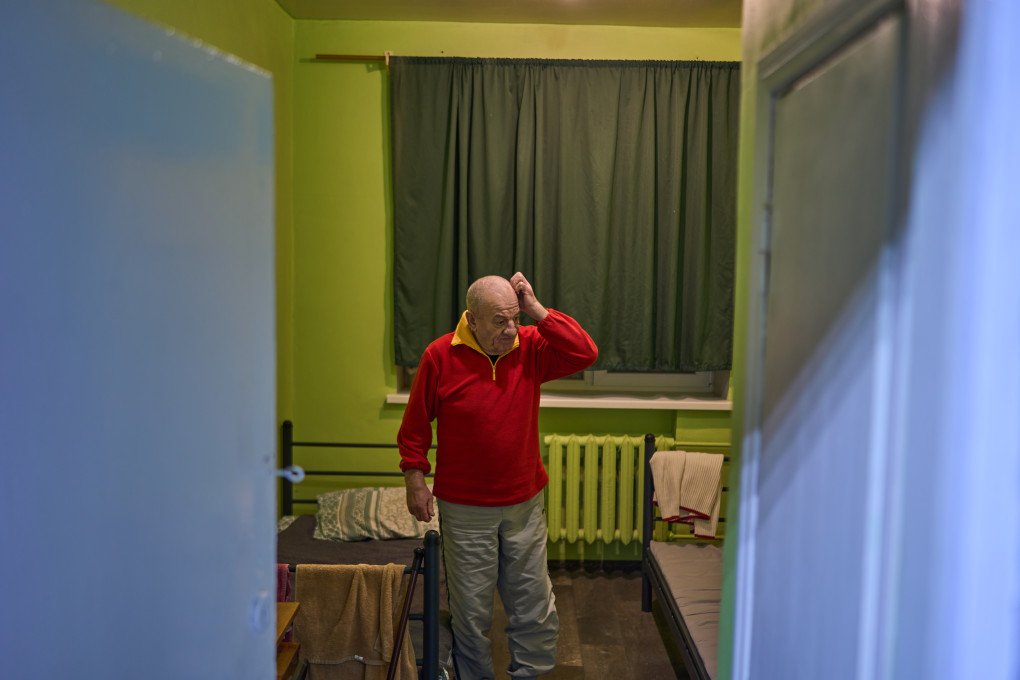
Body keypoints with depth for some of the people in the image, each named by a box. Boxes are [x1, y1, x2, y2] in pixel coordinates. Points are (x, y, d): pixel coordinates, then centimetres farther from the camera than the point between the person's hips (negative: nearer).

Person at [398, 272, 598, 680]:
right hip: (464, 509, -2)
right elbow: (415, 424, -3)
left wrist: (537, 310, -18)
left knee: (534, 604, 13)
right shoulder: (440, 356, -11)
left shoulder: (530, 347, -4)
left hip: (525, 504, 3)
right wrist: (415, 480, -6)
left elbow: (585, 354, -18)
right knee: (471, 608, 12)